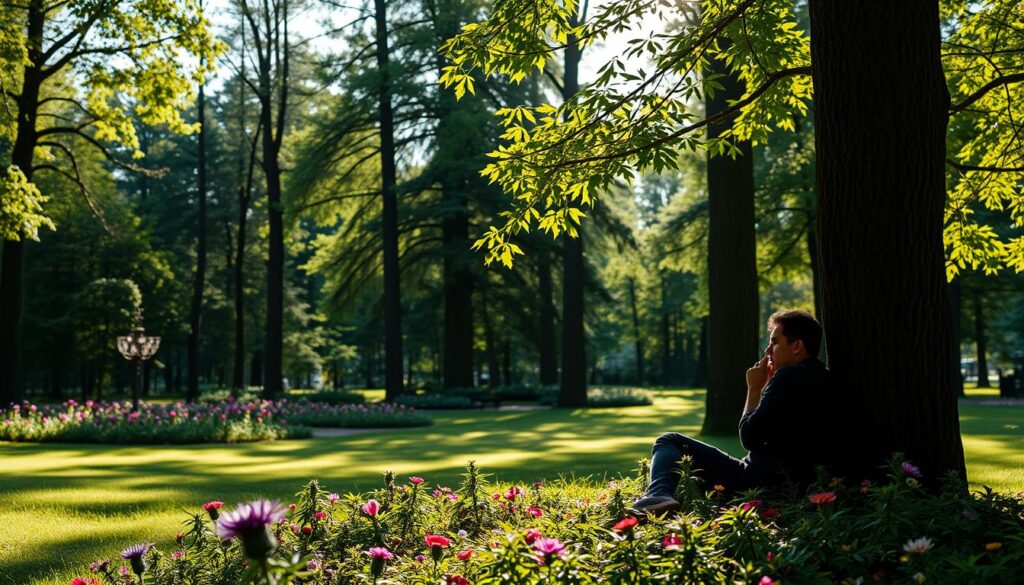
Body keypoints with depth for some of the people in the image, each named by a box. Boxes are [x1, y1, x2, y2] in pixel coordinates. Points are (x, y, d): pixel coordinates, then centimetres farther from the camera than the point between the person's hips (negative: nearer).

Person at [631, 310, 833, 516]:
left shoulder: (789, 377, -16)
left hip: (764, 482, -10)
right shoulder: (823, 379, 14)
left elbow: (749, 438, -15)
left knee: (669, 442, -6)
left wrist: (754, 389, -3)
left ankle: (659, 494, -31)